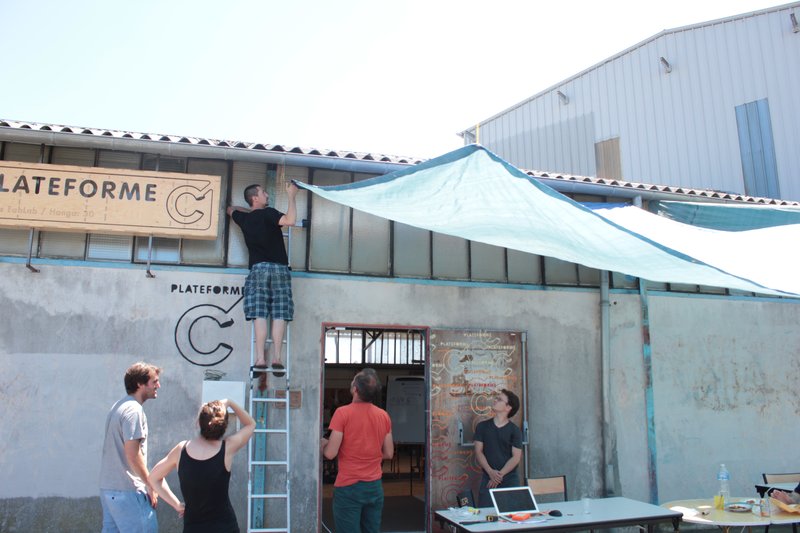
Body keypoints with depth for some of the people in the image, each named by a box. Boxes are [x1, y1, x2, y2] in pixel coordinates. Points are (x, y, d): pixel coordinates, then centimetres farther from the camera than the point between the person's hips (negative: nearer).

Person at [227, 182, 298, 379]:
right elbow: (290, 220, -17)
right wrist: (292, 196, -8)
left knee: (260, 315, -4)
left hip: (258, 268, 3)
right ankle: (276, 358, -9)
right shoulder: (268, 213, 0)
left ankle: (260, 358, -11)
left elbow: (231, 209, 38)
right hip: (279, 268, -3)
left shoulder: (244, 218, 16)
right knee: (279, 315, -3)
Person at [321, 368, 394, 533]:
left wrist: (322, 443, 6)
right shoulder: (384, 415, 2)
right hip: (375, 486, 5)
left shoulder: (343, 412, -13)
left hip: (348, 487, -5)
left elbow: (330, 453, -14)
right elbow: (389, 453, 9)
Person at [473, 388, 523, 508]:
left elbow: (516, 457, -4)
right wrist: (491, 472, -13)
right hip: (488, 479, 1)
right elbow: (478, 452, 1)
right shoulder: (482, 426, 6)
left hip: (510, 480, -1)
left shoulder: (514, 430, 0)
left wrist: (500, 475, -13)